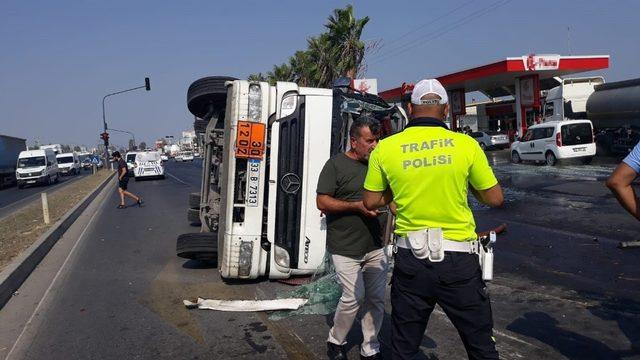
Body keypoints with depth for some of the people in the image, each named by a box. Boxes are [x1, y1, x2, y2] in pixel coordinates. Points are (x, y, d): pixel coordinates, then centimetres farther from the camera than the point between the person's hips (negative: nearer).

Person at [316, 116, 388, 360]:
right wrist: (357, 206, -17)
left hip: (374, 246, 6)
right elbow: (322, 202, -10)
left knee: (376, 298, 6)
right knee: (354, 296, -6)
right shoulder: (336, 164, -5)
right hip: (345, 248, -5)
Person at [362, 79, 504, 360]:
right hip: (457, 260, -1)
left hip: (410, 261, 2)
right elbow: (494, 199, 2)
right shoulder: (466, 144, -6)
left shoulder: (385, 148, -3)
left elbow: (371, 202, 5)